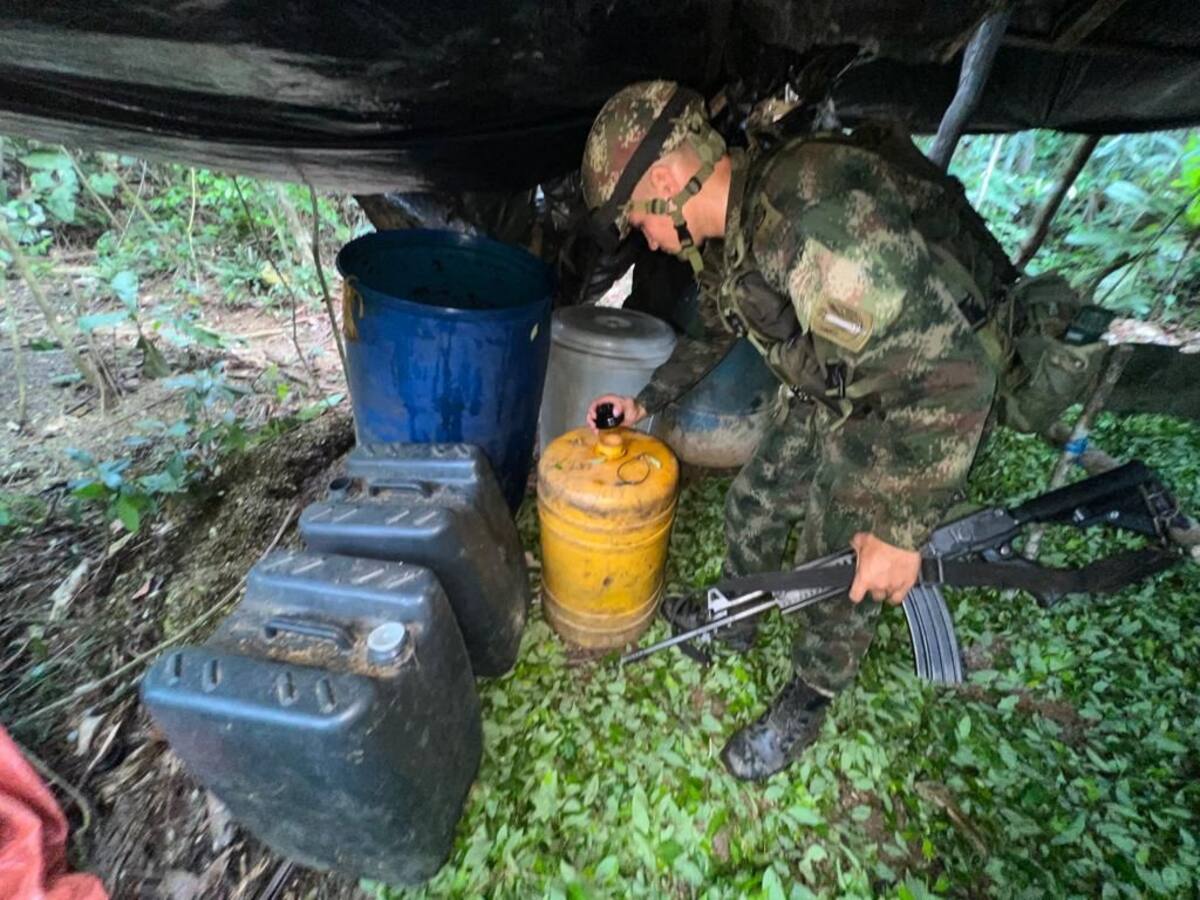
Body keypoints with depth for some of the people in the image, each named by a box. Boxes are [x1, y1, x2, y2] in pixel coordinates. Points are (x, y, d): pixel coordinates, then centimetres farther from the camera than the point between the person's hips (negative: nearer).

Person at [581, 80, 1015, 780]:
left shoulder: (817, 219, -35)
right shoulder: (722, 233, -4)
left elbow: (950, 371, -35)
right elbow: (715, 335, 14)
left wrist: (901, 529, -29)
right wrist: (645, 403, 13)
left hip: (912, 409, -8)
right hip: (828, 402, 8)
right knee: (755, 502, 16)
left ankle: (807, 705, 31)